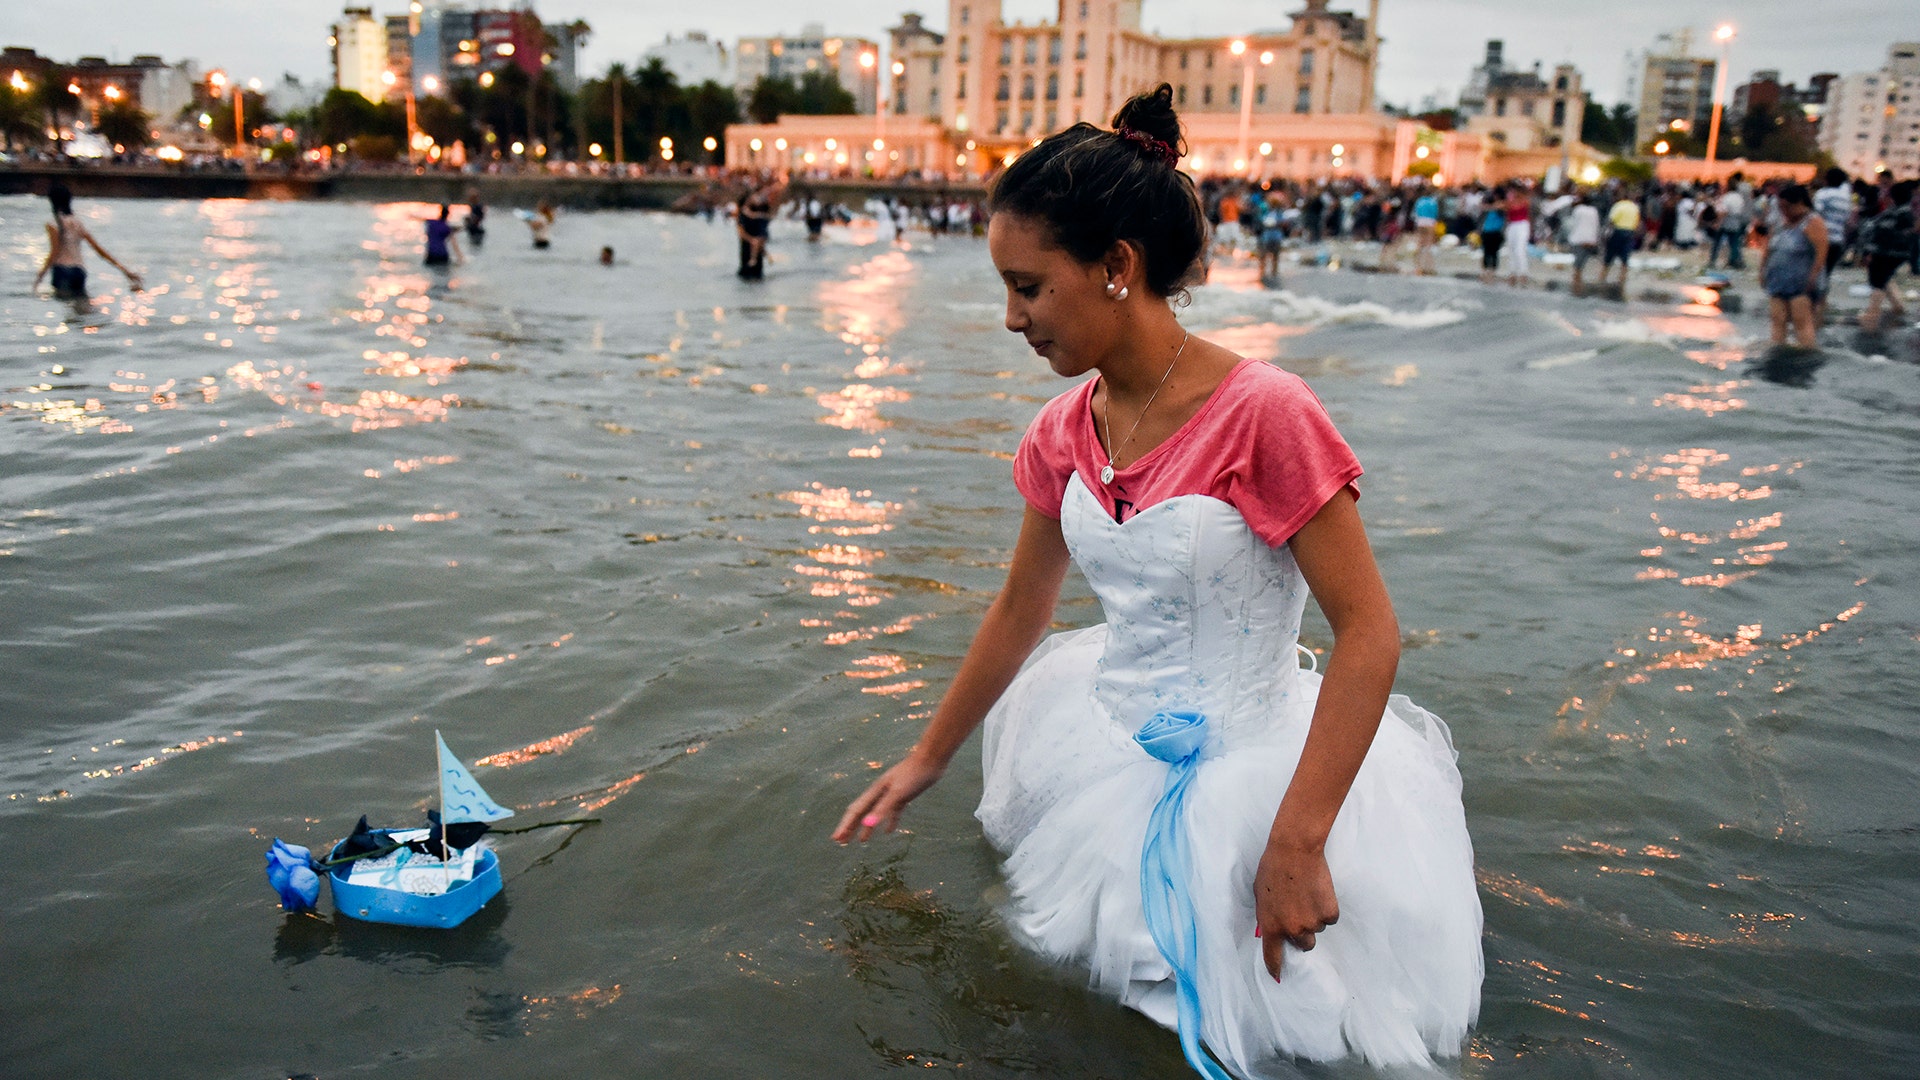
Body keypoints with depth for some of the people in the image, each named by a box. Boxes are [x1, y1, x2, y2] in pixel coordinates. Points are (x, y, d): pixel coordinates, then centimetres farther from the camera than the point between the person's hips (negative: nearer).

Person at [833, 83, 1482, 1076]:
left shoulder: (1263, 414, -24)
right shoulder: (1063, 433, -3)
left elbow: (1369, 635, -22)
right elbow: (1019, 612, 9)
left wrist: (1296, 844, -26)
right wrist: (925, 761, 18)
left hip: (1241, 763, -6)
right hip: (1106, 754, 7)